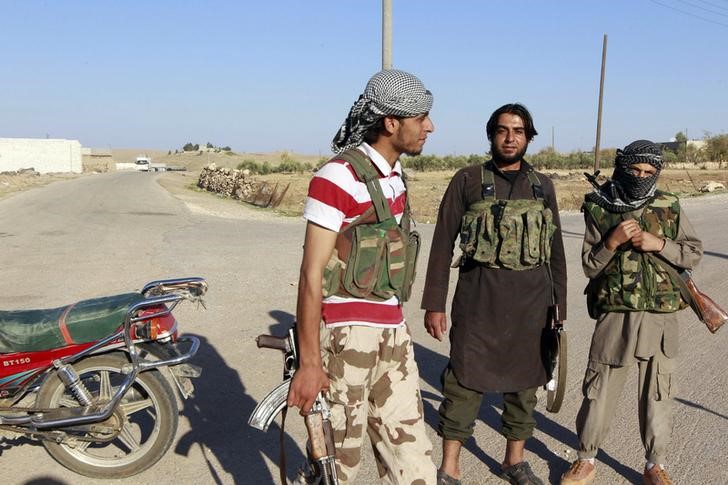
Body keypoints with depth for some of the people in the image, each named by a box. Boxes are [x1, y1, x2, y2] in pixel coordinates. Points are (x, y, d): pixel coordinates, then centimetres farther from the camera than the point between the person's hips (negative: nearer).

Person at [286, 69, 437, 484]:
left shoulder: (396, 175, 12)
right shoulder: (339, 178, -14)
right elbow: (311, 275, -15)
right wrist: (309, 364, -17)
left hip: (393, 331, 8)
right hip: (344, 332, -7)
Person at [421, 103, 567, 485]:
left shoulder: (542, 186, 10)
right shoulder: (468, 180, 0)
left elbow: (555, 249, 13)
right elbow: (443, 244, -2)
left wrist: (559, 304, 10)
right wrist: (434, 304, -6)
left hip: (532, 297, 4)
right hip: (479, 295, -3)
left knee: (524, 381, 13)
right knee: (465, 381, 0)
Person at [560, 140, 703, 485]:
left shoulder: (669, 208, 2)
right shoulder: (599, 209, -2)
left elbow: (694, 253, 5)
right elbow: (589, 266, -1)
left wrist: (658, 244, -12)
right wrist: (613, 240, -18)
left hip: (660, 318, 1)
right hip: (615, 316, -1)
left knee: (656, 395, 12)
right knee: (598, 391, 8)